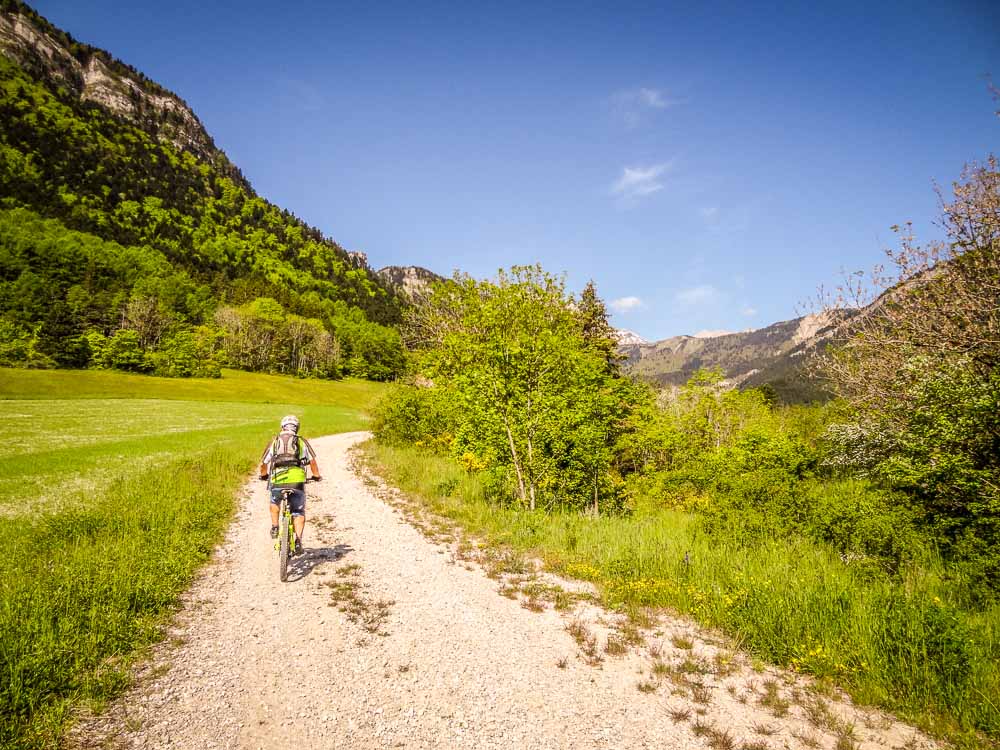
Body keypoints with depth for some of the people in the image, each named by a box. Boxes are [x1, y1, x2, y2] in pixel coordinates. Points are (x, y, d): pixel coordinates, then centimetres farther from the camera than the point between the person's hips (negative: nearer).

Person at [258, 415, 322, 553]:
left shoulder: (274, 442, 15)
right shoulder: (302, 441, 13)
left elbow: (263, 463, 17)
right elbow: (312, 460, 8)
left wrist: (263, 475, 37)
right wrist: (316, 475, 24)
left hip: (277, 479, 1)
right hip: (297, 479, -1)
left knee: (274, 503, 34)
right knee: (299, 512, 10)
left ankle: (274, 527, 24)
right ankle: (298, 541, -2)